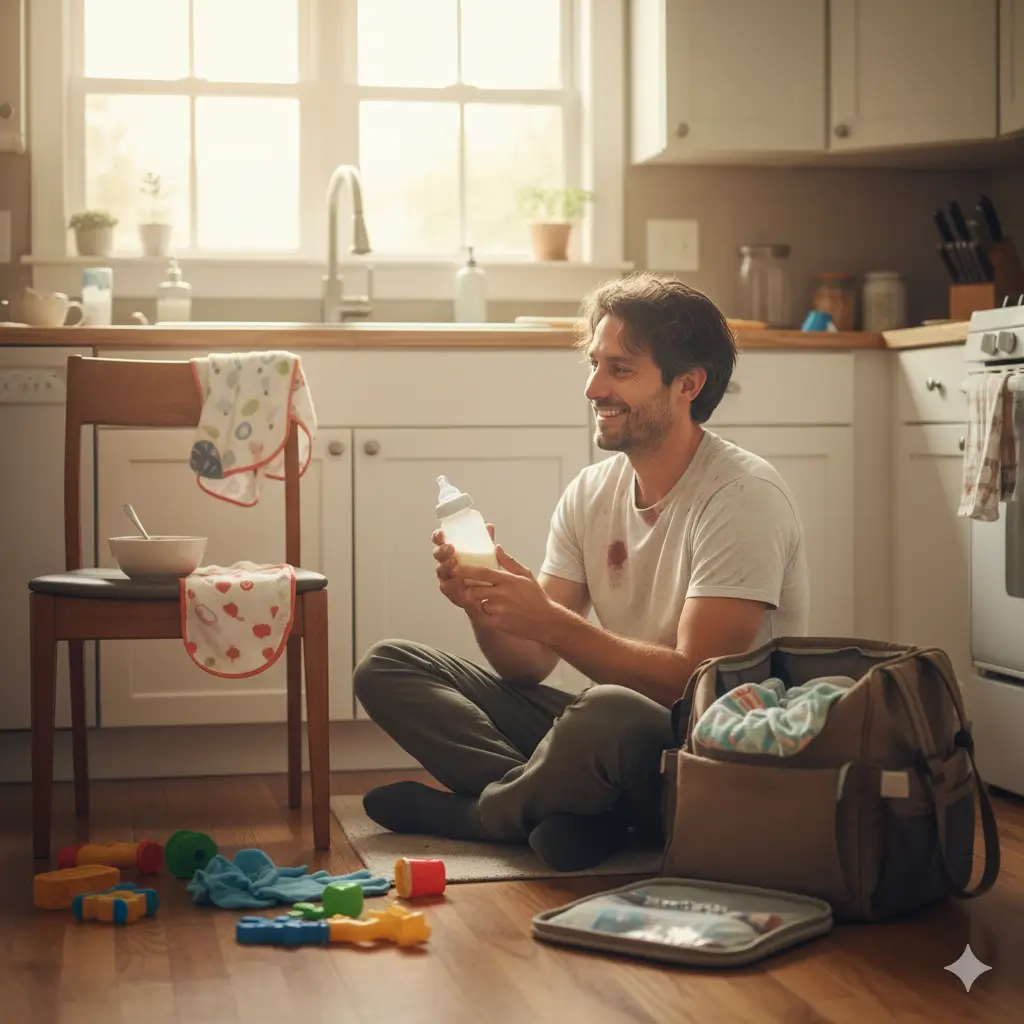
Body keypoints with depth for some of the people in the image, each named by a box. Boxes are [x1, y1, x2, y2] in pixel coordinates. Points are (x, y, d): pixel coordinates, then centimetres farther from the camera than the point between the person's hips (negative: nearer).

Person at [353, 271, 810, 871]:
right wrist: (483, 607, -17)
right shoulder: (592, 492, 8)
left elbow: (692, 681, -22)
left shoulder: (742, 497, -14)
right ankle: (572, 814, -20)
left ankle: (478, 812, -9)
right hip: (614, 734, 8)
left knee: (607, 715, -42)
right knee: (386, 669, -1)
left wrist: (547, 620, -26)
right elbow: (529, 665, 5)